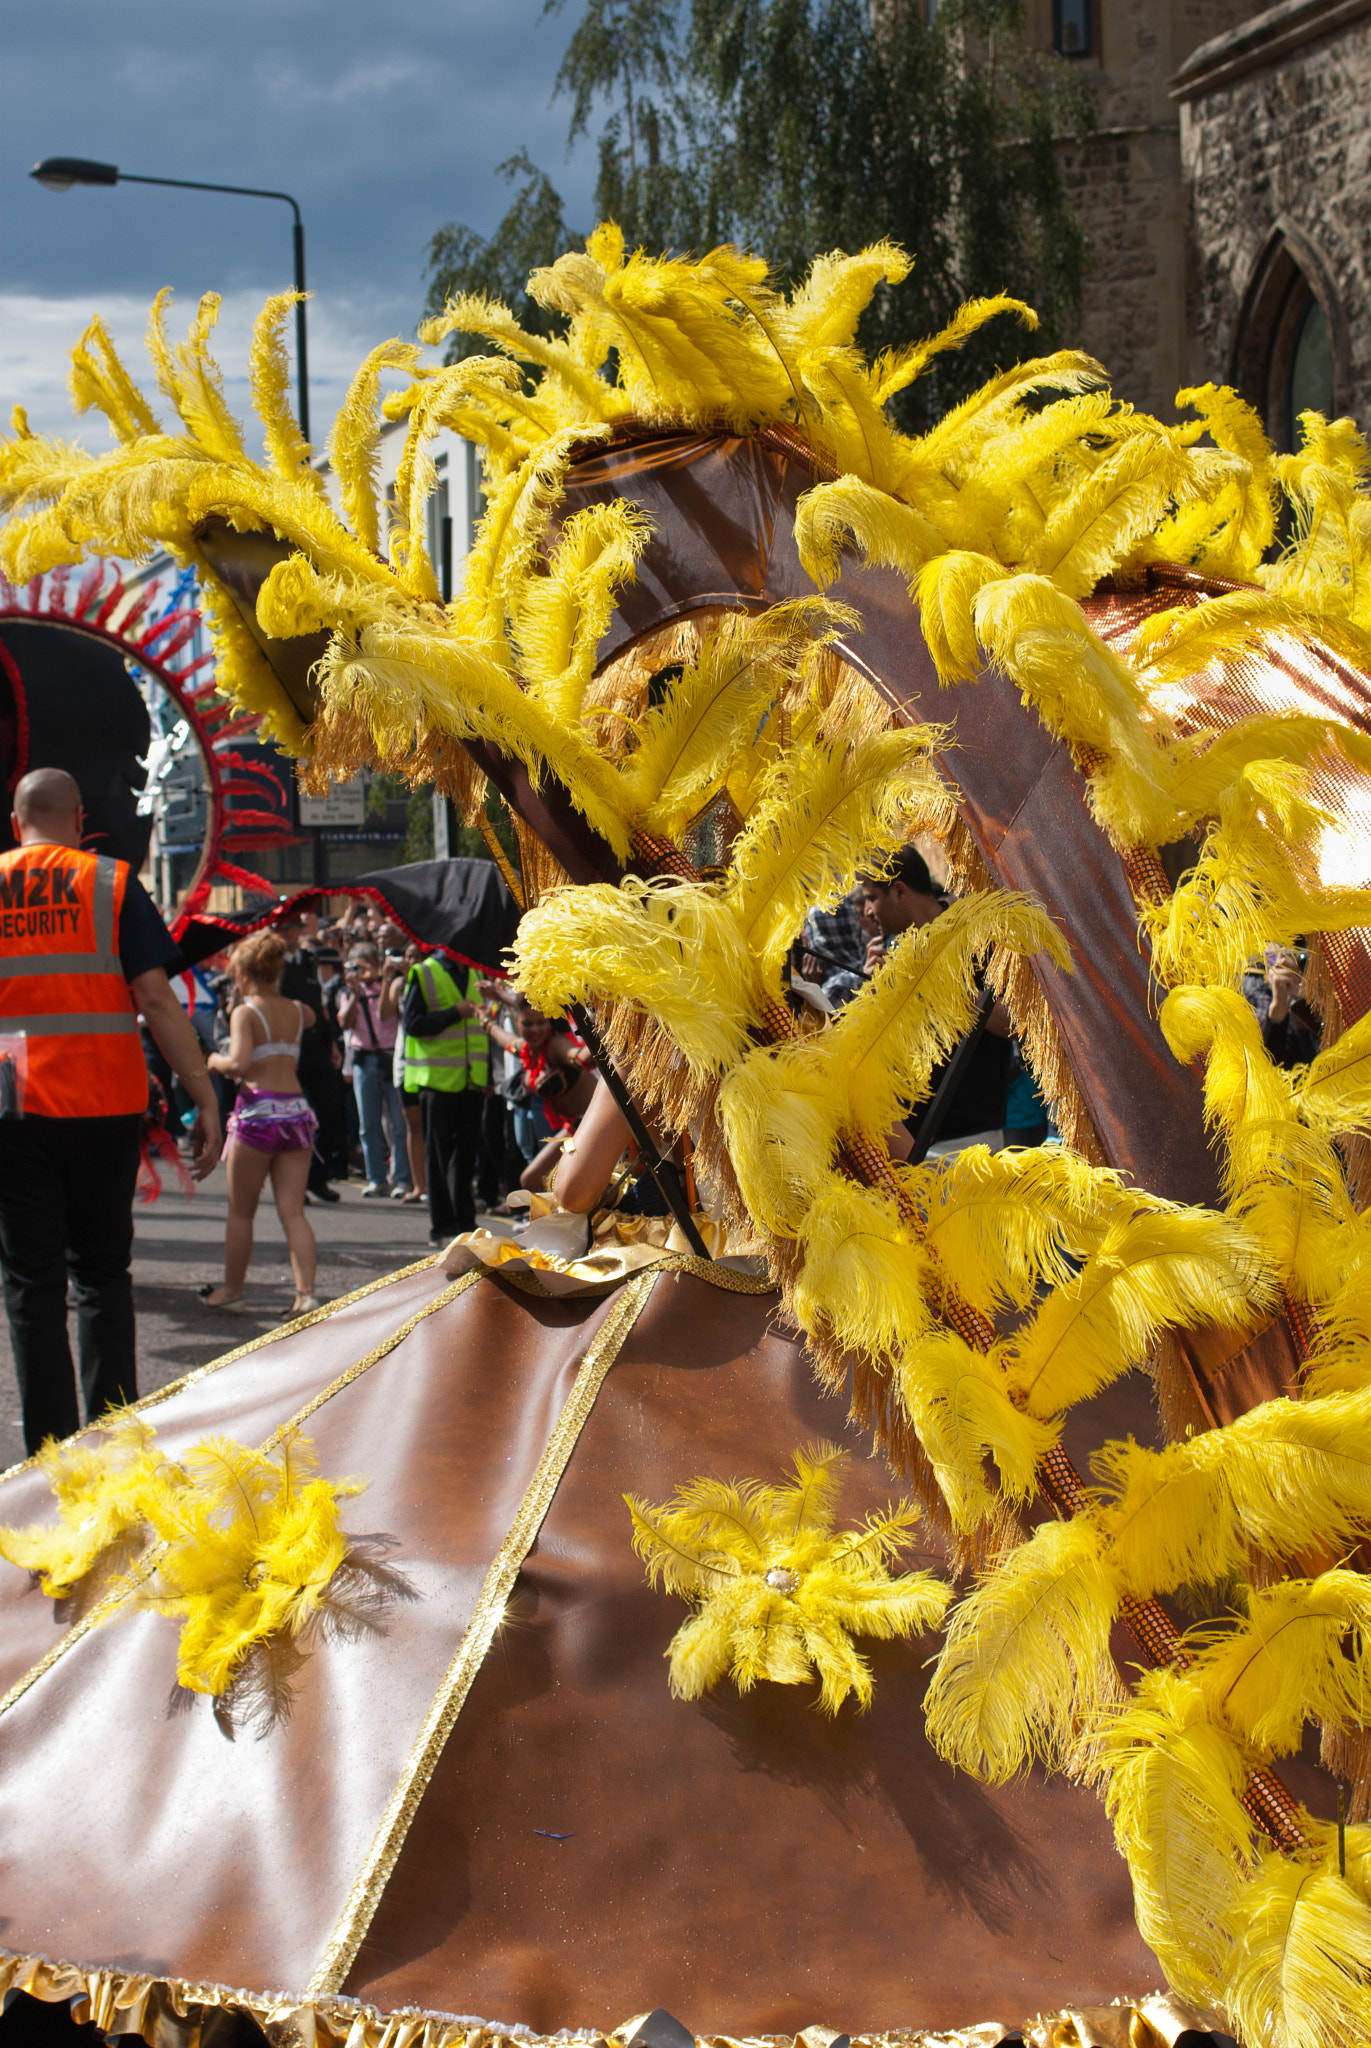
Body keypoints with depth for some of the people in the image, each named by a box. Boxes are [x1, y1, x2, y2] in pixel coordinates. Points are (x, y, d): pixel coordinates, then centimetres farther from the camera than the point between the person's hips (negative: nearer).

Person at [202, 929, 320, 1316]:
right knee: (293, 1211, 3)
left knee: (241, 1212, 9)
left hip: (258, 1111, -5)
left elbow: (239, 1063, -19)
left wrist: (214, 1061, 0)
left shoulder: (246, 1012, -5)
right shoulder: (297, 1011, 13)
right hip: (297, 1110, 5)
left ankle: (231, 1291, 19)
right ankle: (306, 1292, -10)